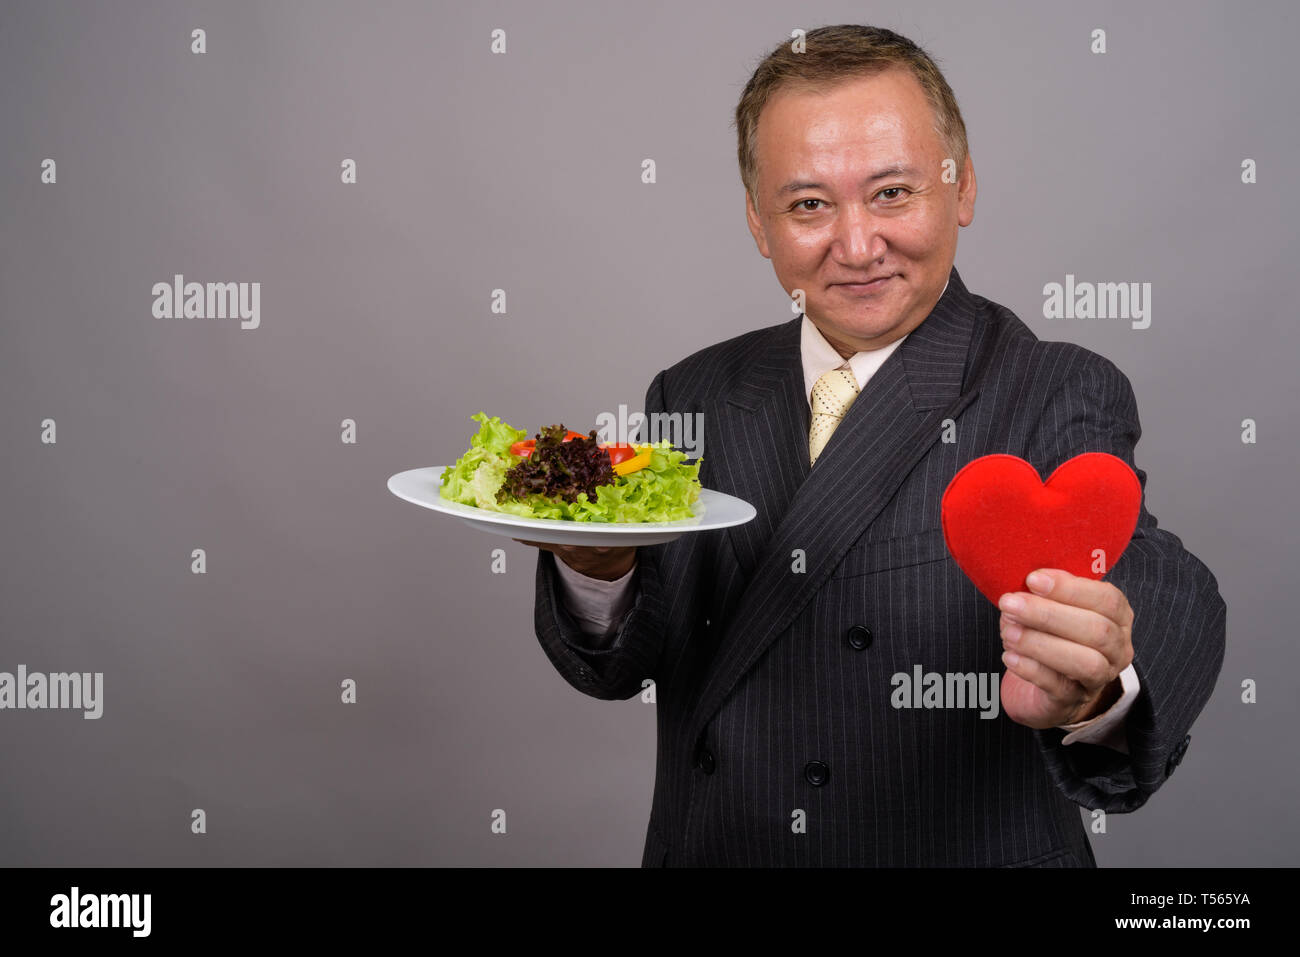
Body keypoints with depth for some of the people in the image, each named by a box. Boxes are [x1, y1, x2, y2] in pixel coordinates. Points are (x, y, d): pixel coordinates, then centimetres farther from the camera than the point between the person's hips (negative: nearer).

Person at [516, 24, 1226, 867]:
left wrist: (1097, 692, -53)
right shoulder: (695, 398, -4)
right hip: (710, 848, 4)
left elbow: (1151, 587, -31)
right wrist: (599, 565, -29)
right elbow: (616, 667, -8)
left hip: (968, 850, -3)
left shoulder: (1063, 400, -14)